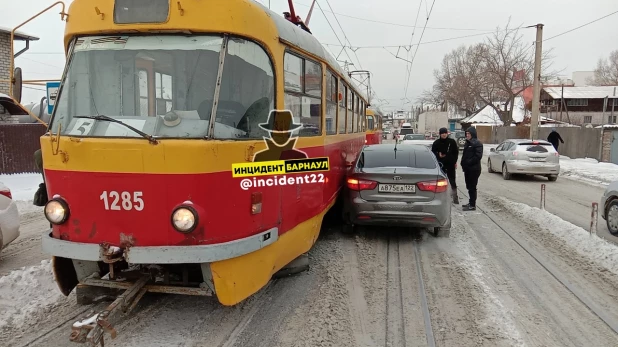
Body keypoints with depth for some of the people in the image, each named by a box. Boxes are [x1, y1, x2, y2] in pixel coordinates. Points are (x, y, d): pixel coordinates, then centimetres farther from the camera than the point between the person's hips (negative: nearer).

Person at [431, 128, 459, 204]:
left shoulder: (452, 142, -1)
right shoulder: (436, 143, -1)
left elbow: (456, 152, 8)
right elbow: (433, 152, 7)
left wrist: (455, 161, 4)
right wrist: (438, 155, -13)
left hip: (450, 164, 0)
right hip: (441, 164, 1)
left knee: (453, 182, 2)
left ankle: (455, 198, 6)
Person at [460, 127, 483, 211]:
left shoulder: (477, 143, -10)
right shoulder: (467, 143, 17)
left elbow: (478, 156, -18)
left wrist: (469, 162, -15)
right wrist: (463, 163, 7)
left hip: (474, 169, -8)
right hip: (467, 168, 8)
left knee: (472, 187, -5)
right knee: (469, 186, 14)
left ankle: (473, 205, 0)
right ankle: (471, 203, 24)